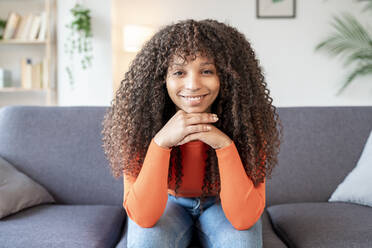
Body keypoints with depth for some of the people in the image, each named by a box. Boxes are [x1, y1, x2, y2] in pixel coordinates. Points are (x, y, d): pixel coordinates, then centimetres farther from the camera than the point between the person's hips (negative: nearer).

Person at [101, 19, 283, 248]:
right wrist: (160, 142, -40)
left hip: (220, 203, 1)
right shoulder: (140, 120, -24)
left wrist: (224, 144, -39)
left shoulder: (247, 120, -24)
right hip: (170, 202, 0)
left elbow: (244, 218, -27)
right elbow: (143, 217, -28)